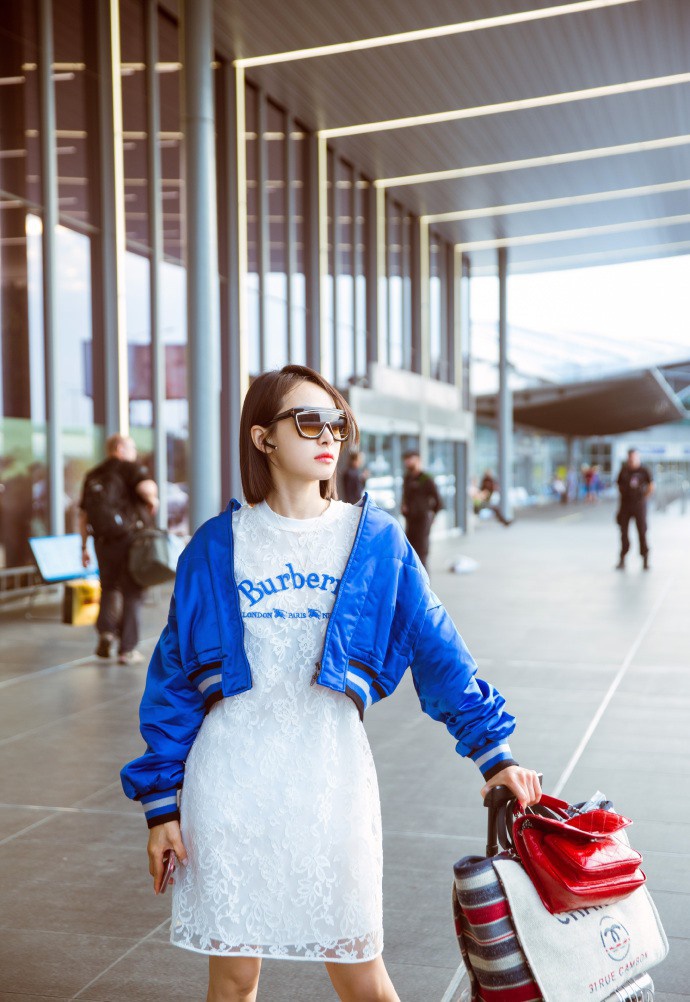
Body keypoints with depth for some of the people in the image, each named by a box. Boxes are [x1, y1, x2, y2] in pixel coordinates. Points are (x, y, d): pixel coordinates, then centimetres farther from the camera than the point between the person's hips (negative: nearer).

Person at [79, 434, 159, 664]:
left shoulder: (93, 476, 16)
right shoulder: (130, 467, -2)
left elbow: (83, 516, 15)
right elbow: (148, 487, -23)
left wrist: (84, 547, 20)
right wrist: (152, 500, -1)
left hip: (103, 541, 5)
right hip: (129, 536, -5)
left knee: (109, 588, 23)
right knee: (131, 593, 4)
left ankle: (106, 630, 0)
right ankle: (127, 649, 4)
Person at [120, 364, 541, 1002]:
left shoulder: (376, 540, 2)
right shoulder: (217, 546, 2)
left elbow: (435, 650, 3)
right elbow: (174, 676, 4)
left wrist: (493, 751, -4)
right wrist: (161, 803, 2)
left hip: (332, 776, 0)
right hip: (231, 778, 1)